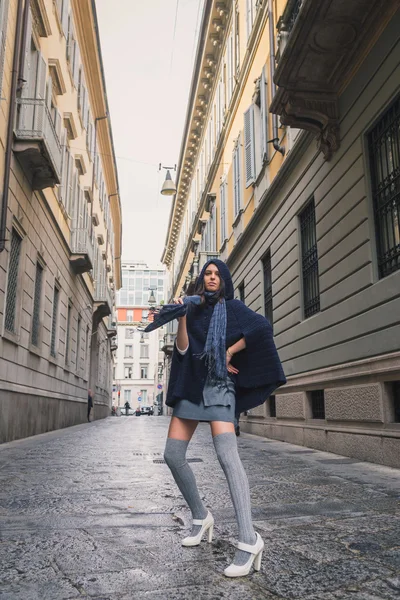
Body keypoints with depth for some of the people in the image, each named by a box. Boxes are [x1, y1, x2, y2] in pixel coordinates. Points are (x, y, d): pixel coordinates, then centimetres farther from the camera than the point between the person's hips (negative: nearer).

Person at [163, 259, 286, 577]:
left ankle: (249, 540, -27)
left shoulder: (232, 306, 4)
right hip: (191, 385, 5)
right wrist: (181, 316, -12)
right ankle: (201, 517, 18)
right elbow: (182, 348, 1)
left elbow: (262, 326, -14)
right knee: (173, 455, 0)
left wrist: (229, 353, -10)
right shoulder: (194, 310, 14)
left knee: (227, 454, -24)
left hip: (218, 385, -5)